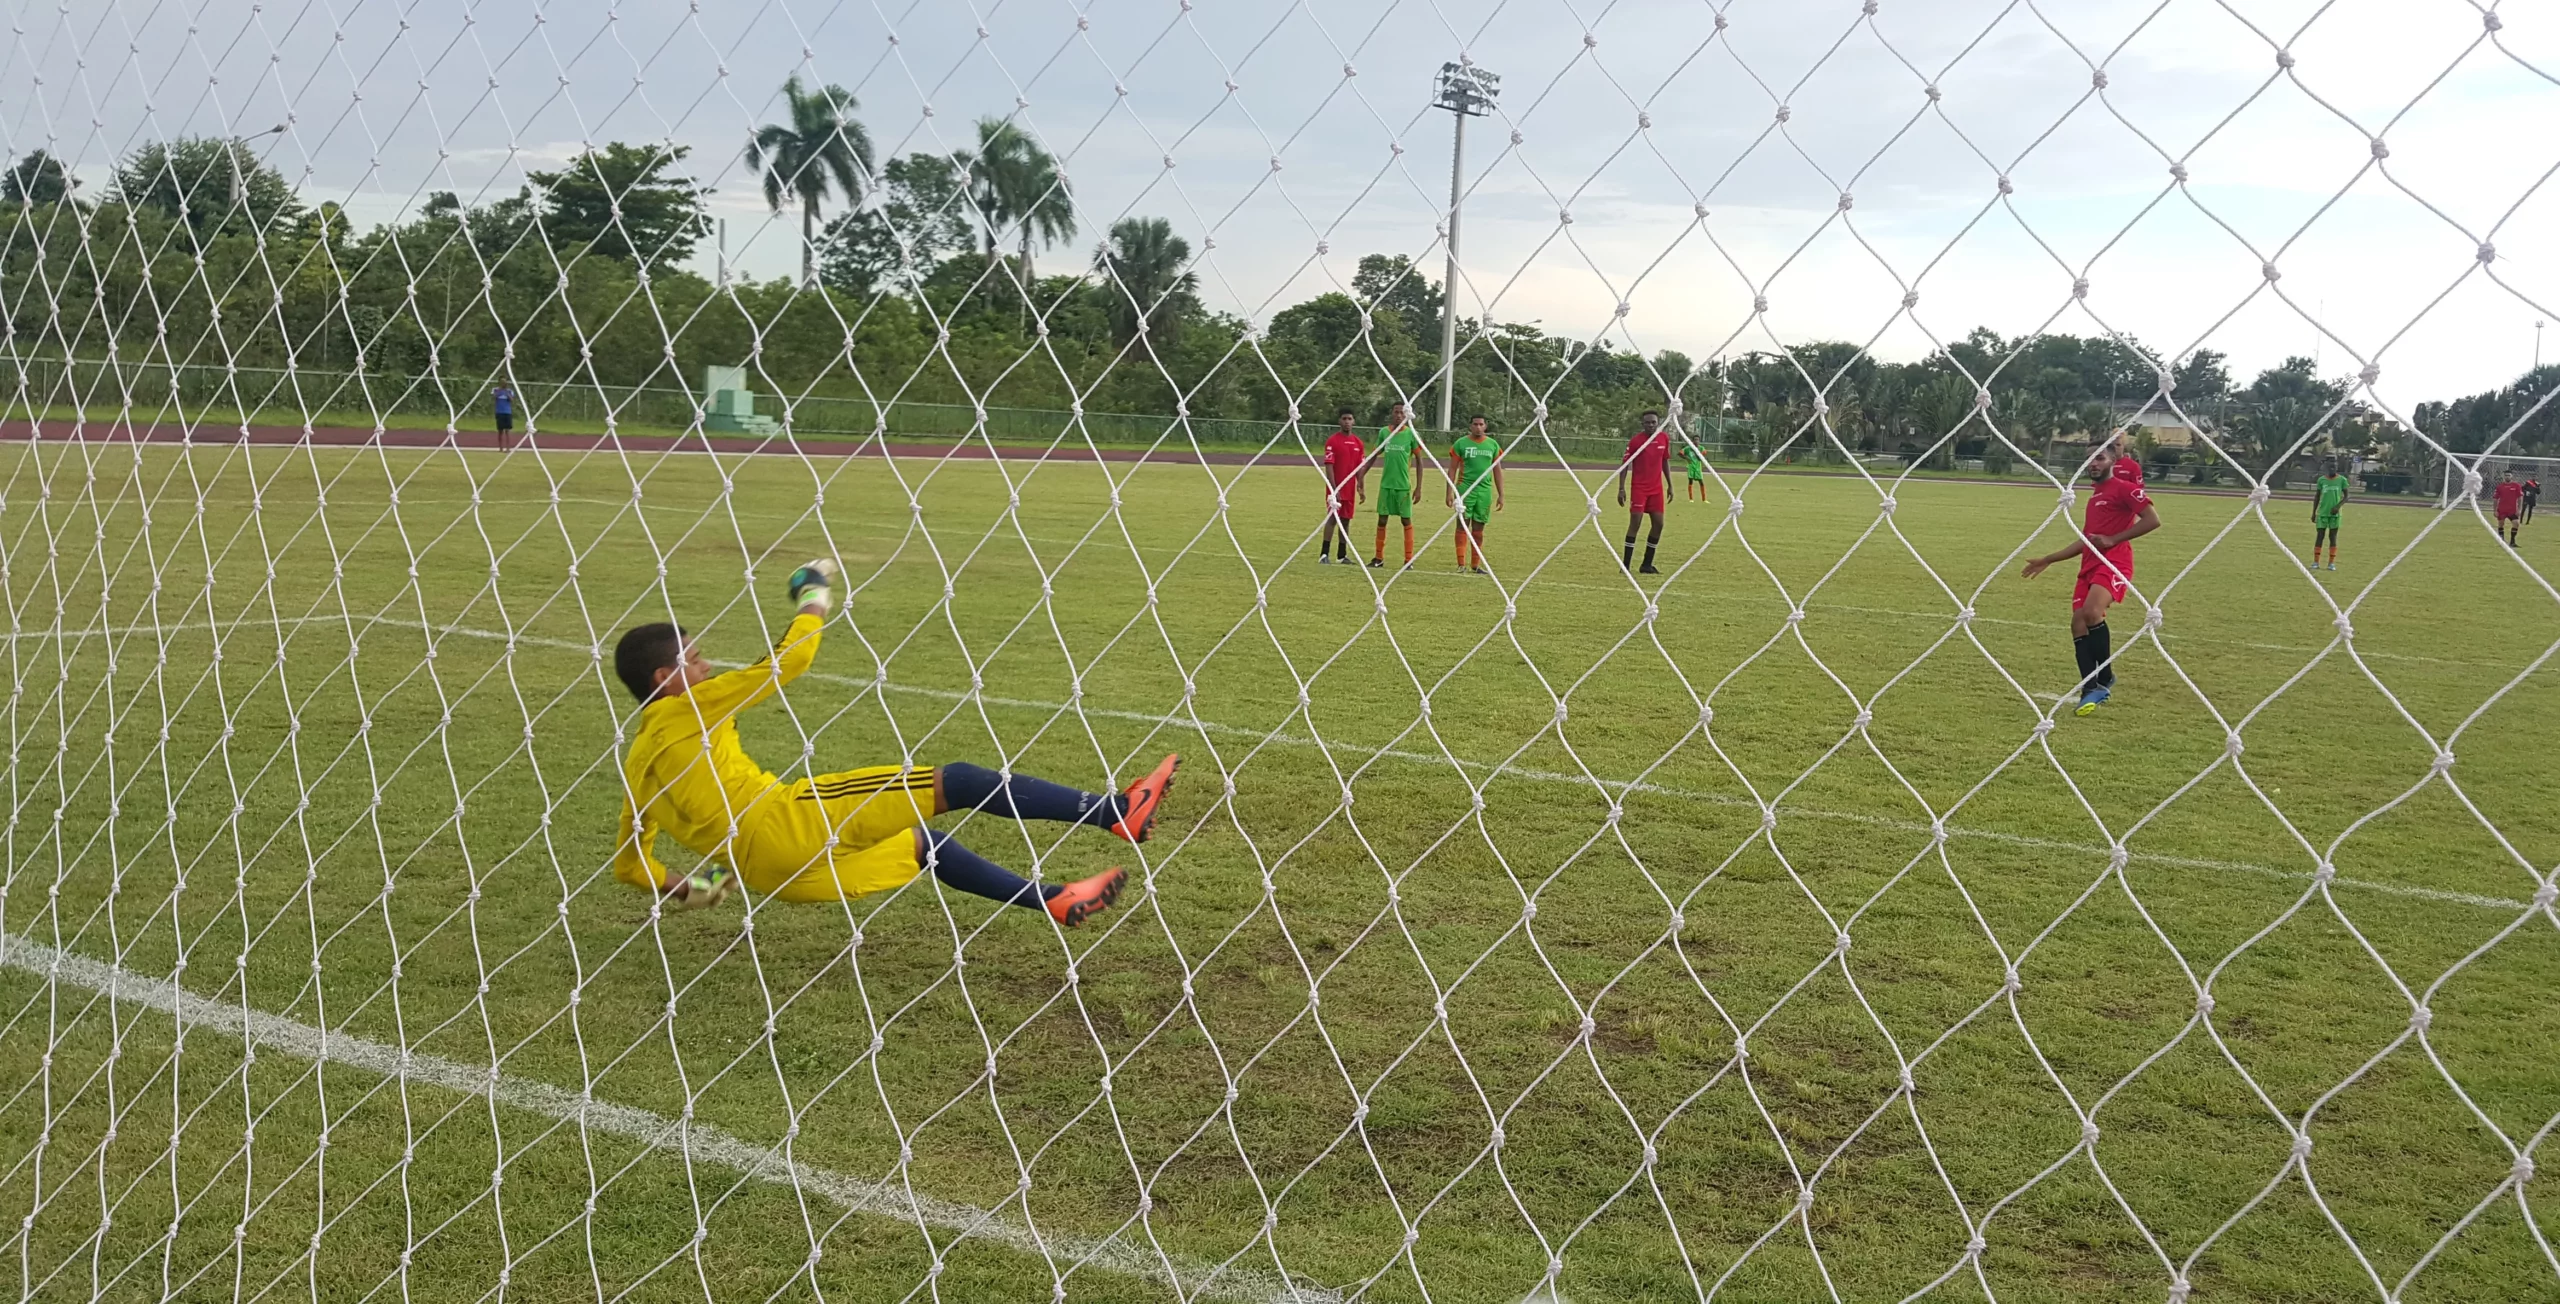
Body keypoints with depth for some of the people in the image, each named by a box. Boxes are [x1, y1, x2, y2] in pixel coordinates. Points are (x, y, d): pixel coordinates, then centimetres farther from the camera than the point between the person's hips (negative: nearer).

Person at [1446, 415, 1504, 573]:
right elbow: (1452, 469, 0)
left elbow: (1497, 471, 12)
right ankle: (1461, 564, -7)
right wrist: (1450, 492, -7)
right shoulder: (1460, 444, 0)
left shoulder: (1493, 445, 8)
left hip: (1485, 491, 3)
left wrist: (1500, 495, 8)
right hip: (1465, 489, -3)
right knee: (1463, 526, -6)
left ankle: (1475, 565, 13)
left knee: (1478, 529, 7)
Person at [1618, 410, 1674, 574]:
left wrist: (1670, 486, 13)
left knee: (1658, 523, 3)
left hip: (1657, 488, 5)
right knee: (1635, 522, -11)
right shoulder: (1635, 440, -10)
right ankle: (1625, 565, -6)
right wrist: (1621, 488, -13)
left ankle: (1647, 564, 13)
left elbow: (1665, 462, 14)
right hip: (1639, 487, -5)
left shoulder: (1664, 438, 3)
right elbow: (1625, 464, -7)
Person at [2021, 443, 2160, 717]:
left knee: (2092, 611, -29)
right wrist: (2048, 560, 29)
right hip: (2089, 565, 9)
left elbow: (2152, 520, -12)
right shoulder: (2094, 495, 24)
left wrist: (2112, 539, -15)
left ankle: (2105, 678, -14)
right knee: (2078, 624, -2)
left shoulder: (2124, 488, -1)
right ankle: (2090, 690, 3)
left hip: (2113, 563, -9)